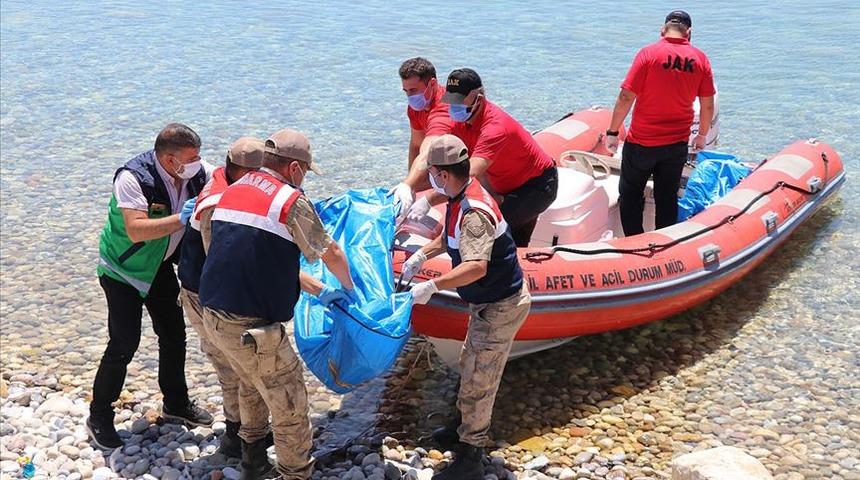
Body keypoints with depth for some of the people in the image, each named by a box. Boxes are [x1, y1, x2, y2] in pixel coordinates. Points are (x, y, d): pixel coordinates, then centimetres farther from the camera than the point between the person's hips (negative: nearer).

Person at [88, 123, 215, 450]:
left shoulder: (196, 173, -14)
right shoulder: (132, 178, -31)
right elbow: (136, 230, -41)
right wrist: (181, 218, -45)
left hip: (160, 267, 7)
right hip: (123, 270, -7)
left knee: (174, 336, 13)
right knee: (124, 344, -8)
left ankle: (176, 403, 33)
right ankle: (99, 417, 10)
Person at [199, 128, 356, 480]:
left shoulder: (233, 191, 12)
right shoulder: (290, 201, -12)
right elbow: (332, 255, 1)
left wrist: (317, 291, 23)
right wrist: (347, 288, 22)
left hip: (213, 314, 9)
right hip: (252, 328, -9)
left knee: (251, 385, 30)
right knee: (290, 408, 4)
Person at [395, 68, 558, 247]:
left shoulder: (496, 126, -36)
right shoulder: (453, 119, -14)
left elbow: (471, 174, -46)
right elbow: (426, 156, -27)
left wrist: (427, 201, -53)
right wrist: (406, 187, -45)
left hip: (538, 185, -8)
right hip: (506, 188, 8)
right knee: (516, 245, 19)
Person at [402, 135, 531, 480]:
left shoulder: (474, 213, -31)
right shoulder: (461, 198, 1)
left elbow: (476, 267, -43)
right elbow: (451, 237, 22)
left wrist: (433, 286, -44)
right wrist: (422, 255, 19)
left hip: (498, 308, -10)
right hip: (490, 300, 10)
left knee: (477, 381, 1)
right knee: (471, 368, 24)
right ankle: (468, 430, 42)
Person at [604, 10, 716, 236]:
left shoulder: (648, 53, -10)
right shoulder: (700, 59, 0)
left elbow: (626, 97, -14)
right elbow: (708, 105, 4)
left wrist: (612, 132, -4)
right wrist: (702, 135, 20)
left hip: (641, 142, -3)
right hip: (678, 144, 3)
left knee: (630, 195, 12)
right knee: (668, 198, 15)